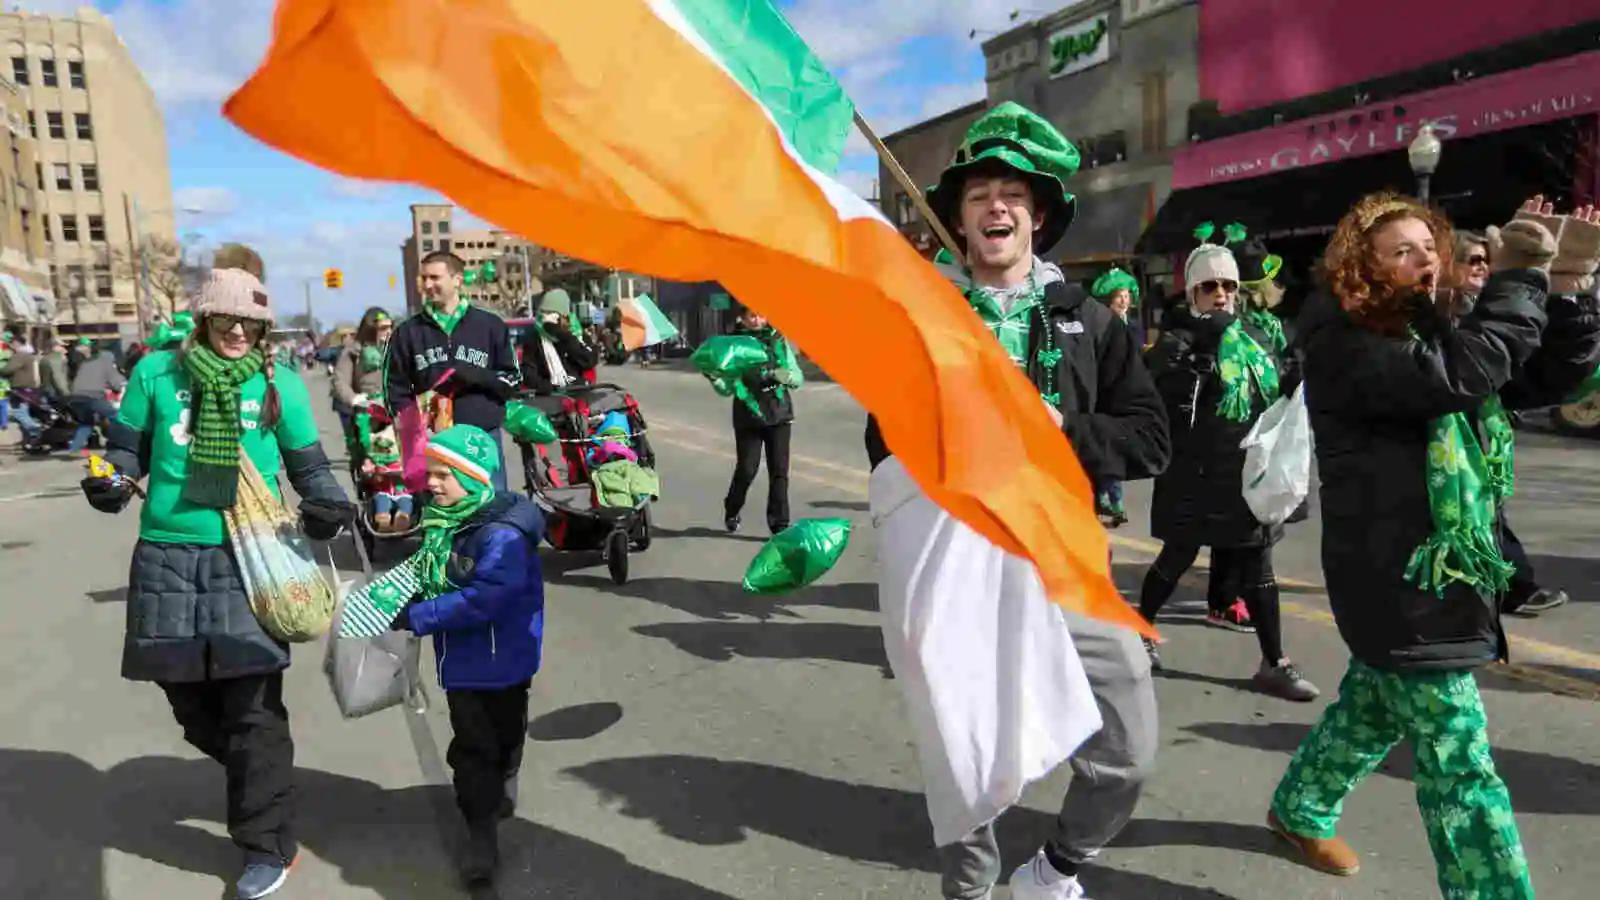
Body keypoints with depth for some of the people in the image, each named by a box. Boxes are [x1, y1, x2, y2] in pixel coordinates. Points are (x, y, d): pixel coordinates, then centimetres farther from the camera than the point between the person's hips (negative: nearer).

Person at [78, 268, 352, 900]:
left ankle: (267, 849, 10)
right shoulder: (157, 372, 4)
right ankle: (257, 778, 40)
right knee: (185, 691, 12)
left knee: (253, 705, -3)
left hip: (248, 556, -2)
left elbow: (307, 463, 8)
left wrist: (324, 503, -11)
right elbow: (127, 447, 14)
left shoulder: (279, 384, 1)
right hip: (167, 556, 3)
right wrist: (113, 482, -7)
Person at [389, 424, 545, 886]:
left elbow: (483, 599, -31)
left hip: (501, 657, -7)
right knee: (471, 743, 9)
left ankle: (500, 789, 39)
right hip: (461, 657, 7)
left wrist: (417, 617, -26)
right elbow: (432, 576, 16)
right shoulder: (443, 522, 2)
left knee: (501, 736, 14)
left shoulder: (502, 534, -26)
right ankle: (482, 832, 19)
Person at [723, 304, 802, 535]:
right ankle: (731, 511, 27)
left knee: (779, 471, -1)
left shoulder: (778, 340, 4)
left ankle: (779, 524, 7)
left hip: (779, 414, 1)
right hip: (748, 416, -1)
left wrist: (783, 375, -17)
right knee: (746, 470, 0)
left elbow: (798, 378, 4)